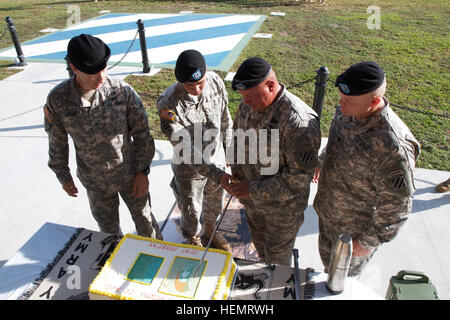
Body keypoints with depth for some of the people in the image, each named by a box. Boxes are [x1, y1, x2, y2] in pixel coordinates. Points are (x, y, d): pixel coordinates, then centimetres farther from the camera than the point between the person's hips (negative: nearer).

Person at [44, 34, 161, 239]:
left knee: (145, 222, 17)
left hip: (130, 173, -1)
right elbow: (57, 142, -1)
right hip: (95, 181, 2)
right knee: (108, 229, 22)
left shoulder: (122, 91, -19)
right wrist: (63, 177, 8)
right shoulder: (57, 99, -16)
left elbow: (141, 133, -10)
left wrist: (143, 171, -8)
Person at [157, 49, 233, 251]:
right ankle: (193, 239, 52)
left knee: (215, 203, 27)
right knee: (191, 211, 20)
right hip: (189, 168, -4)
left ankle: (209, 231, 58)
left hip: (216, 159, 5)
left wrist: (227, 150, 10)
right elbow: (186, 149, -30)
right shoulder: (169, 104, -31)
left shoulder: (215, 81, -16)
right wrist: (216, 174, -34)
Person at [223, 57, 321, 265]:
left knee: (277, 257, 21)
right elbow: (238, 136, 8)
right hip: (252, 198, 7)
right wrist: (236, 169, -7)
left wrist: (254, 190, -28)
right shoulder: (248, 104, -10)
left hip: (282, 206, -6)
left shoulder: (299, 122, -34)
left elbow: (300, 177, -30)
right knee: (259, 242, 33)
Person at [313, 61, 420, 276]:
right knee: (327, 256, 33)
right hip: (327, 210, 7)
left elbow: (396, 206, -27)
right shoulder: (347, 111, -15)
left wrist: (370, 241, -18)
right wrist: (322, 161, 24)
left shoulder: (392, 145, -38)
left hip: (355, 229, -7)